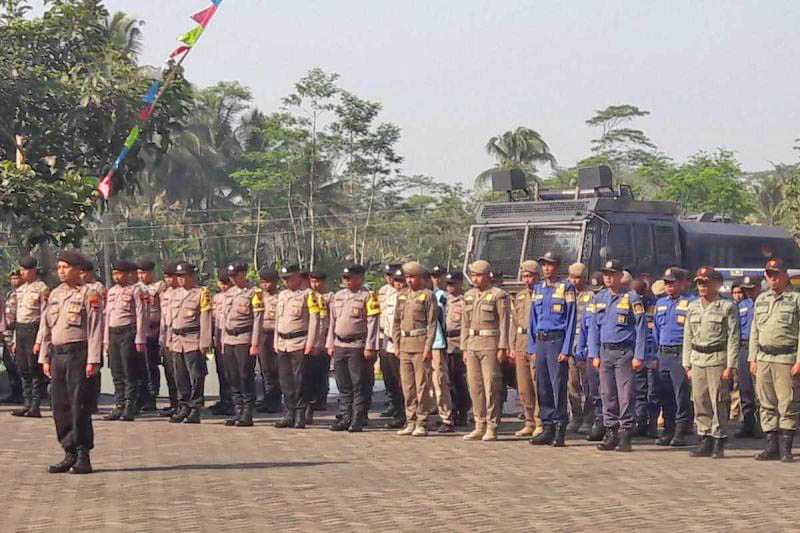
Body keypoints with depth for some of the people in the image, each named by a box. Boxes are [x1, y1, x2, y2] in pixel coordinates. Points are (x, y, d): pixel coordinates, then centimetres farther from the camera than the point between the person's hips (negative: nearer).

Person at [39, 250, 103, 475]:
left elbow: (96, 329, -9)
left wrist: (93, 360, -15)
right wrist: (45, 358, 13)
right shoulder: (55, 294, 15)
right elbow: (46, 328, 19)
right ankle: (69, 454, 15)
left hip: (78, 354, -7)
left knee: (80, 406, -6)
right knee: (60, 407, 7)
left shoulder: (89, 294, -5)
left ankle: (83, 458, -1)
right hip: (58, 355, 7)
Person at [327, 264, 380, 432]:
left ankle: (358, 421, 0)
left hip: (358, 347, -6)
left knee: (358, 385, -3)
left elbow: (372, 323, -9)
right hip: (339, 346, 6)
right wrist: (330, 344, 13)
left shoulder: (367, 297, -5)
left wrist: (370, 347, -14)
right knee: (343, 386, 9)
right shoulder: (337, 296, 14)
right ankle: (345, 418, 16)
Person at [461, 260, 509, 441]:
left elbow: (504, 323, -8)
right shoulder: (469, 296, 14)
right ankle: (480, 427, 12)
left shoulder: (499, 295, -5)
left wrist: (502, 348, -13)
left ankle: (492, 428, -2)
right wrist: (464, 348, 12)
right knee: (475, 387, 6)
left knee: (491, 387, -6)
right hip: (472, 345, 6)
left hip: (491, 345, -6)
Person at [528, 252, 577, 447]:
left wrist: (566, 350, -12)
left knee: (558, 386, -7)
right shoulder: (538, 289, 14)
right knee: (542, 387, 7)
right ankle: (548, 429, 13)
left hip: (557, 340, -6)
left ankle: (560, 431, -4)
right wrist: (533, 348, 10)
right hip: (540, 342, 6)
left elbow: (571, 320, -7)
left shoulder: (566, 288, -3)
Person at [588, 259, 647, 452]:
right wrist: (594, 354, 7)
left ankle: (625, 436, -2)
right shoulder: (599, 298, 11)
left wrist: (638, 356, -10)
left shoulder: (631, 298, -5)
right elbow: (594, 327, 15)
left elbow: (641, 328, -5)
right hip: (605, 352, 5)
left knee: (625, 395, -6)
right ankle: (610, 434, 12)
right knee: (608, 395, 6)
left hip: (624, 352, -5)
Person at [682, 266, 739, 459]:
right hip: (697, 359, 5)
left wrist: (730, 366, -11)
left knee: (718, 403, -5)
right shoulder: (693, 307, 13)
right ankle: (706, 441, 12)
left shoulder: (728, 307, -3)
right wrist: (687, 364, 11)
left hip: (718, 359, -5)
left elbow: (733, 338, -6)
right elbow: (688, 337, 16)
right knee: (700, 402, 5)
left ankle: (718, 443, 1)